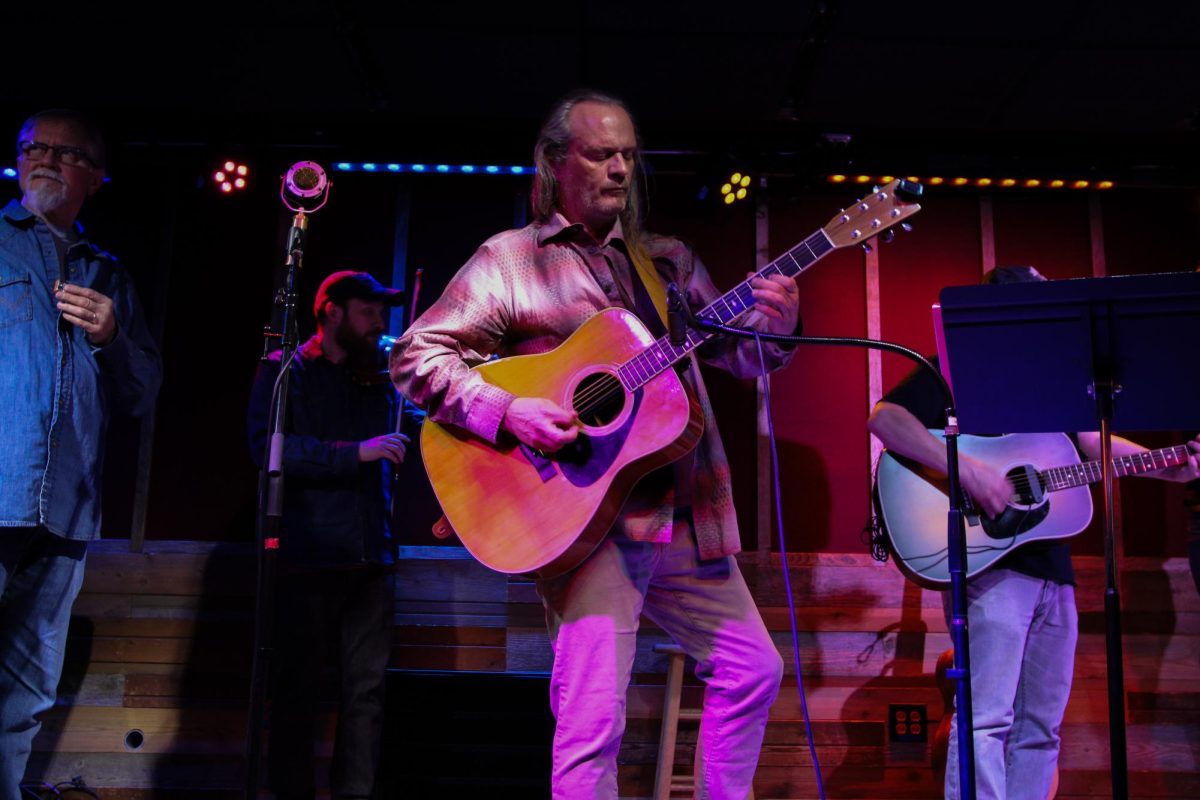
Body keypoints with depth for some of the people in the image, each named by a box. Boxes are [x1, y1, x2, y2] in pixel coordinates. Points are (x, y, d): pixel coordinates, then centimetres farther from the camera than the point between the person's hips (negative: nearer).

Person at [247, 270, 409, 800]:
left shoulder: (379, 382, 17)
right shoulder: (285, 371, 2)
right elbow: (267, 446, -14)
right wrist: (356, 453, -21)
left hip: (369, 557, 5)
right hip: (306, 555, -4)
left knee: (367, 688, 5)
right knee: (297, 690, 4)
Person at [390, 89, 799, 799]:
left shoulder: (670, 261, 17)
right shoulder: (510, 259, 2)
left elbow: (741, 353, 14)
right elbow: (417, 354, -3)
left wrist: (777, 321, -9)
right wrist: (505, 411, -18)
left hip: (686, 517, 6)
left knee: (754, 668, 14)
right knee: (595, 716, -11)